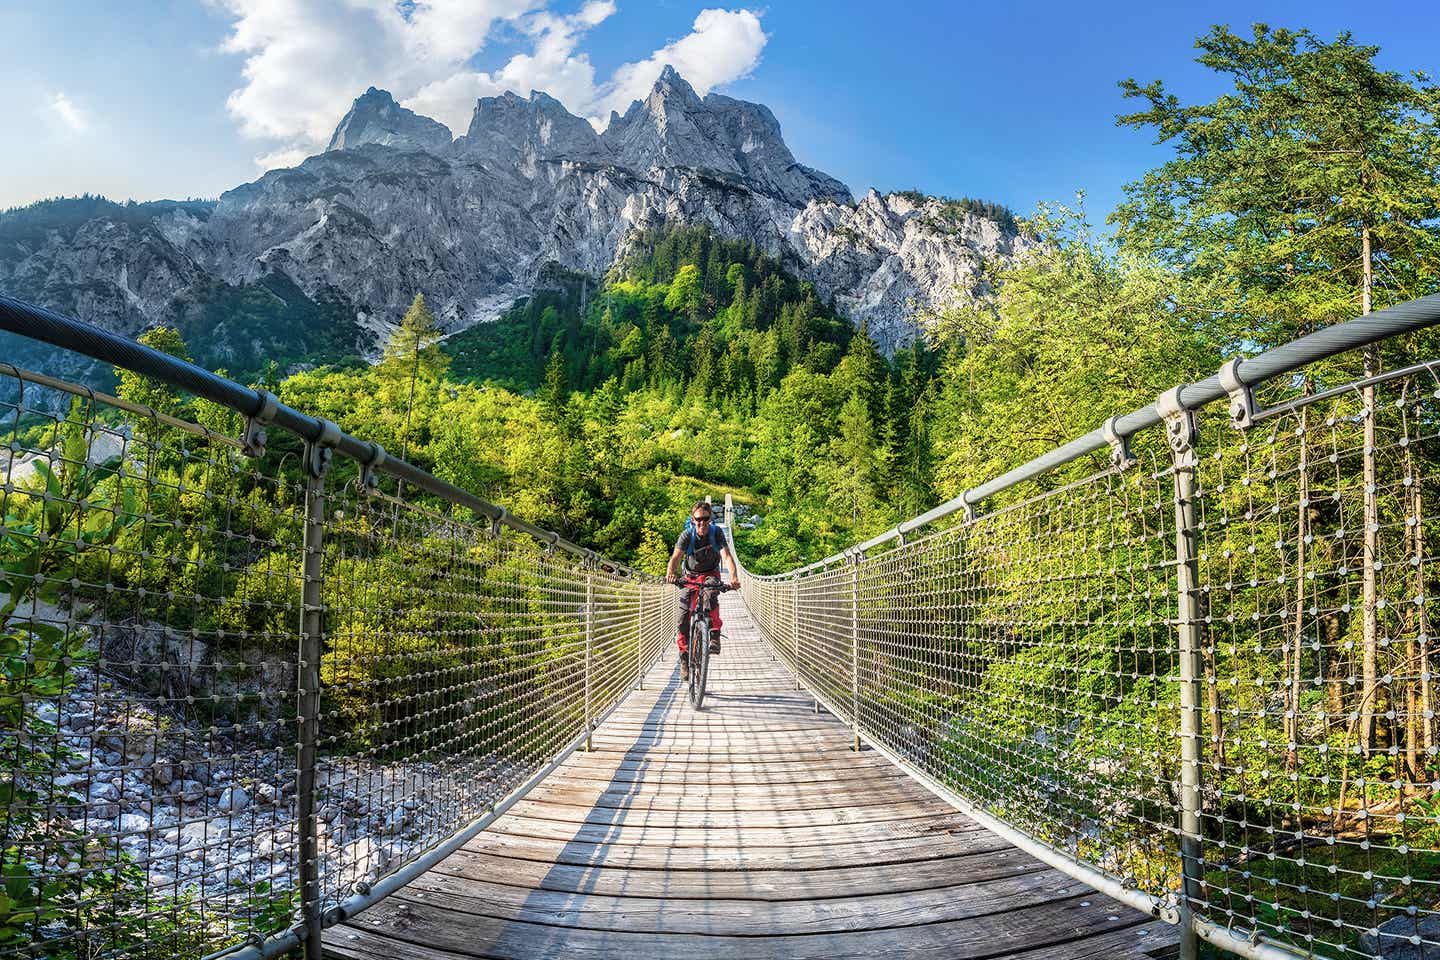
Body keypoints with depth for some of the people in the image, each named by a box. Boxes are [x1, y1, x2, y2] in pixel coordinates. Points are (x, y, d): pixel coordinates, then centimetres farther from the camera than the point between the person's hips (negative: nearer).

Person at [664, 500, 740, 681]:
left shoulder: (716, 532, -20)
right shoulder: (687, 534, -20)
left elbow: (727, 555, -31)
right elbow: (676, 557, -33)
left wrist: (734, 577, -50)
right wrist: (670, 573, -55)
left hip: (710, 574, -1)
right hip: (691, 576, 1)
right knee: (684, 617, -8)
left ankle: (714, 637, -35)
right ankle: (685, 659, 6)